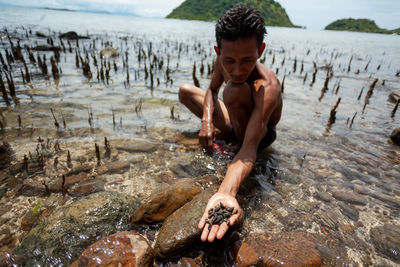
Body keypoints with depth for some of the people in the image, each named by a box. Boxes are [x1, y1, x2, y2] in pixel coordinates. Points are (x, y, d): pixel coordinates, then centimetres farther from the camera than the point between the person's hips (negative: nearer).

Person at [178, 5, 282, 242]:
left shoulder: (267, 87, -39)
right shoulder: (223, 62, -19)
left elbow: (249, 149, -47)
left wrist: (226, 192, -65)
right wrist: (207, 121, -22)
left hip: (261, 135, -6)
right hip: (237, 125, 6)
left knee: (236, 91, -38)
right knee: (186, 91, 7)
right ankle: (227, 134, 6)